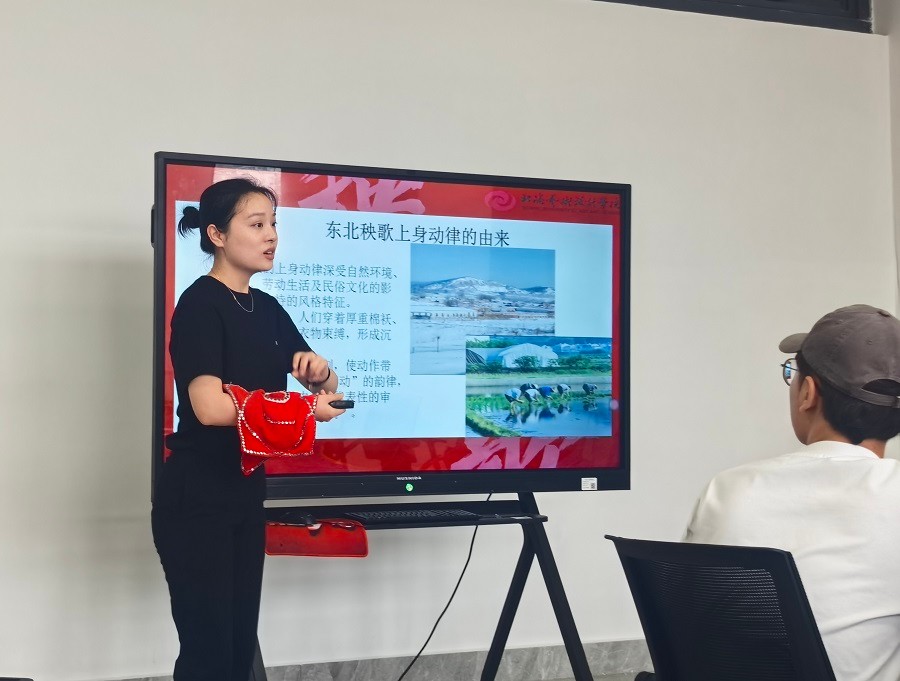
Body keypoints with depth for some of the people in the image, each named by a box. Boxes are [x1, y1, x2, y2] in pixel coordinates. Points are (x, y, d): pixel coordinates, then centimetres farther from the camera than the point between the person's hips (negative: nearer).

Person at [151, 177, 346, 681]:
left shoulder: (267, 308, 11)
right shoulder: (200, 304, -12)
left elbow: (327, 387, 15)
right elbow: (209, 406, -24)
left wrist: (320, 372, -8)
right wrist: (300, 407, -20)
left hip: (247, 494, 8)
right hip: (196, 499, -8)